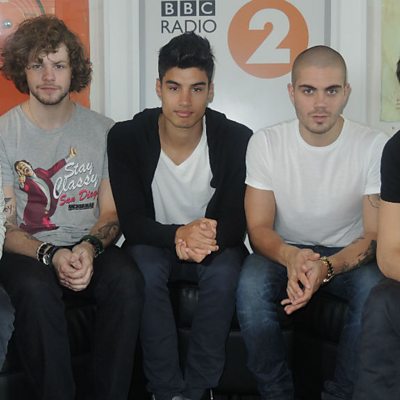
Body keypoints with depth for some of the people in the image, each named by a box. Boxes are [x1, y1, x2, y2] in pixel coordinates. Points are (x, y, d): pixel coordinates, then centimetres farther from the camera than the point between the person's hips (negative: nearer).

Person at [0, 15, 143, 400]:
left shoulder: (102, 130, 6)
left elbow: (112, 212, 5)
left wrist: (89, 248, -17)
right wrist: (51, 256, -22)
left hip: (89, 250, 2)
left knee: (127, 279, -30)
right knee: (36, 289, -35)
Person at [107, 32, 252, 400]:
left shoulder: (236, 139, -16)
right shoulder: (126, 137, -15)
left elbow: (237, 221, -13)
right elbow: (130, 221, -17)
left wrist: (208, 237, -38)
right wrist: (178, 235, -38)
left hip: (214, 246, 0)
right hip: (154, 245, 0)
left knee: (224, 273, -33)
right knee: (145, 270, -33)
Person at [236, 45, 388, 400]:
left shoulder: (374, 147, -14)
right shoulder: (266, 143, -11)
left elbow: (375, 235, -12)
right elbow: (259, 227, -9)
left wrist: (327, 268, -33)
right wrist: (290, 256, -34)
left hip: (348, 255, 0)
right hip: (285, 251, 1)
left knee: (375, 290, -33)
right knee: (250, 286, -32)